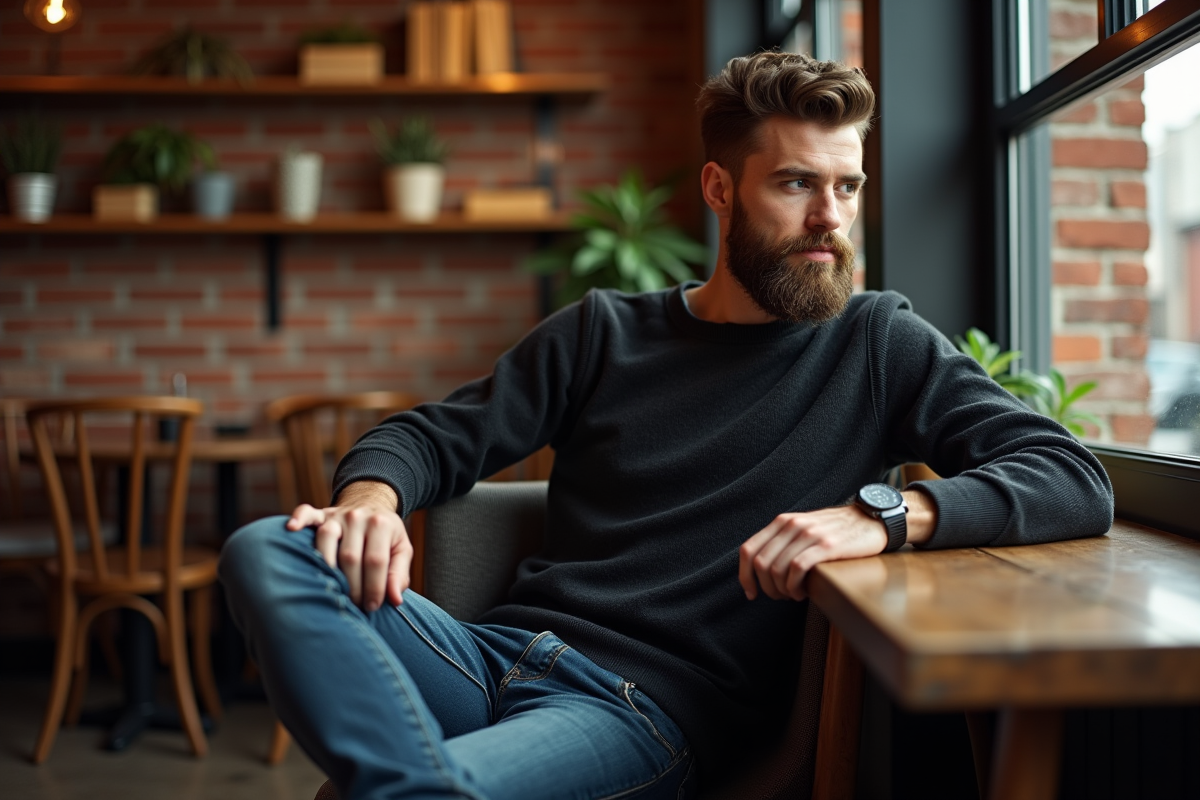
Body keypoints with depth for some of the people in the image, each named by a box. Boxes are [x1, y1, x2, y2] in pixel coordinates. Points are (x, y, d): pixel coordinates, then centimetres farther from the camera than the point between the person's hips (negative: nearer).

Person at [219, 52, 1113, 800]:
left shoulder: (879, 343, 6)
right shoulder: (604, 330, 13)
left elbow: (1078, 481, -3)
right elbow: (432, 437, 15)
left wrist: (880, 514, -21)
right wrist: (371, 498, -10)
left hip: (659, 708, -4)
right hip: (502, 655, 5)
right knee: (268, 552, -22)